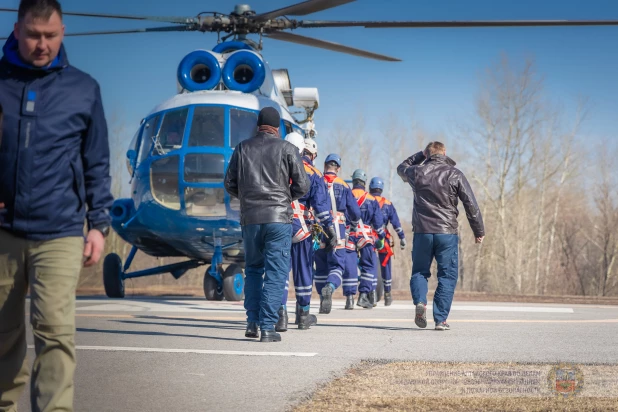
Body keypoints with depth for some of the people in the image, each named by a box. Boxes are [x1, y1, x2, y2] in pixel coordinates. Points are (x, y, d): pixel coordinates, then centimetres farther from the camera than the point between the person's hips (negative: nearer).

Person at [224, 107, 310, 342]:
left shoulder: (242, 148, 7)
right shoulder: (287, 149, 0)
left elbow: (230, 184, 9)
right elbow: (302, 186, -1)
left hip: (249, 218, 3)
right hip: (278, 217, -3)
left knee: (253, 269, 18)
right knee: (275, 272, 0)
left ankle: (252, 322, 13)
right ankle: (268, 327, -5)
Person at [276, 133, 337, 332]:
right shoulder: (313, 174, 0)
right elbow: (321, 205, -6)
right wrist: (330, 231, -4)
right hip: (301, 228, -1)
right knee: (303, 271, 11)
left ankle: (281, 314, -10)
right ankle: (303, 315, 21)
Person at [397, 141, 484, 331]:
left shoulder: (417, 172, 3)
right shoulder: (455, 174, -2)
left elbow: (401, 168, 30)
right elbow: (471, 205, -3)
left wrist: (421, 155, 31)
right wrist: (479, 231, 5)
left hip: (422, 232, 2)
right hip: (447, 233, -2)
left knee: (419, 271, 17)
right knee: (447, 276, 6)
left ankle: (420, 301, -10)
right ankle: (440, 319, 1)